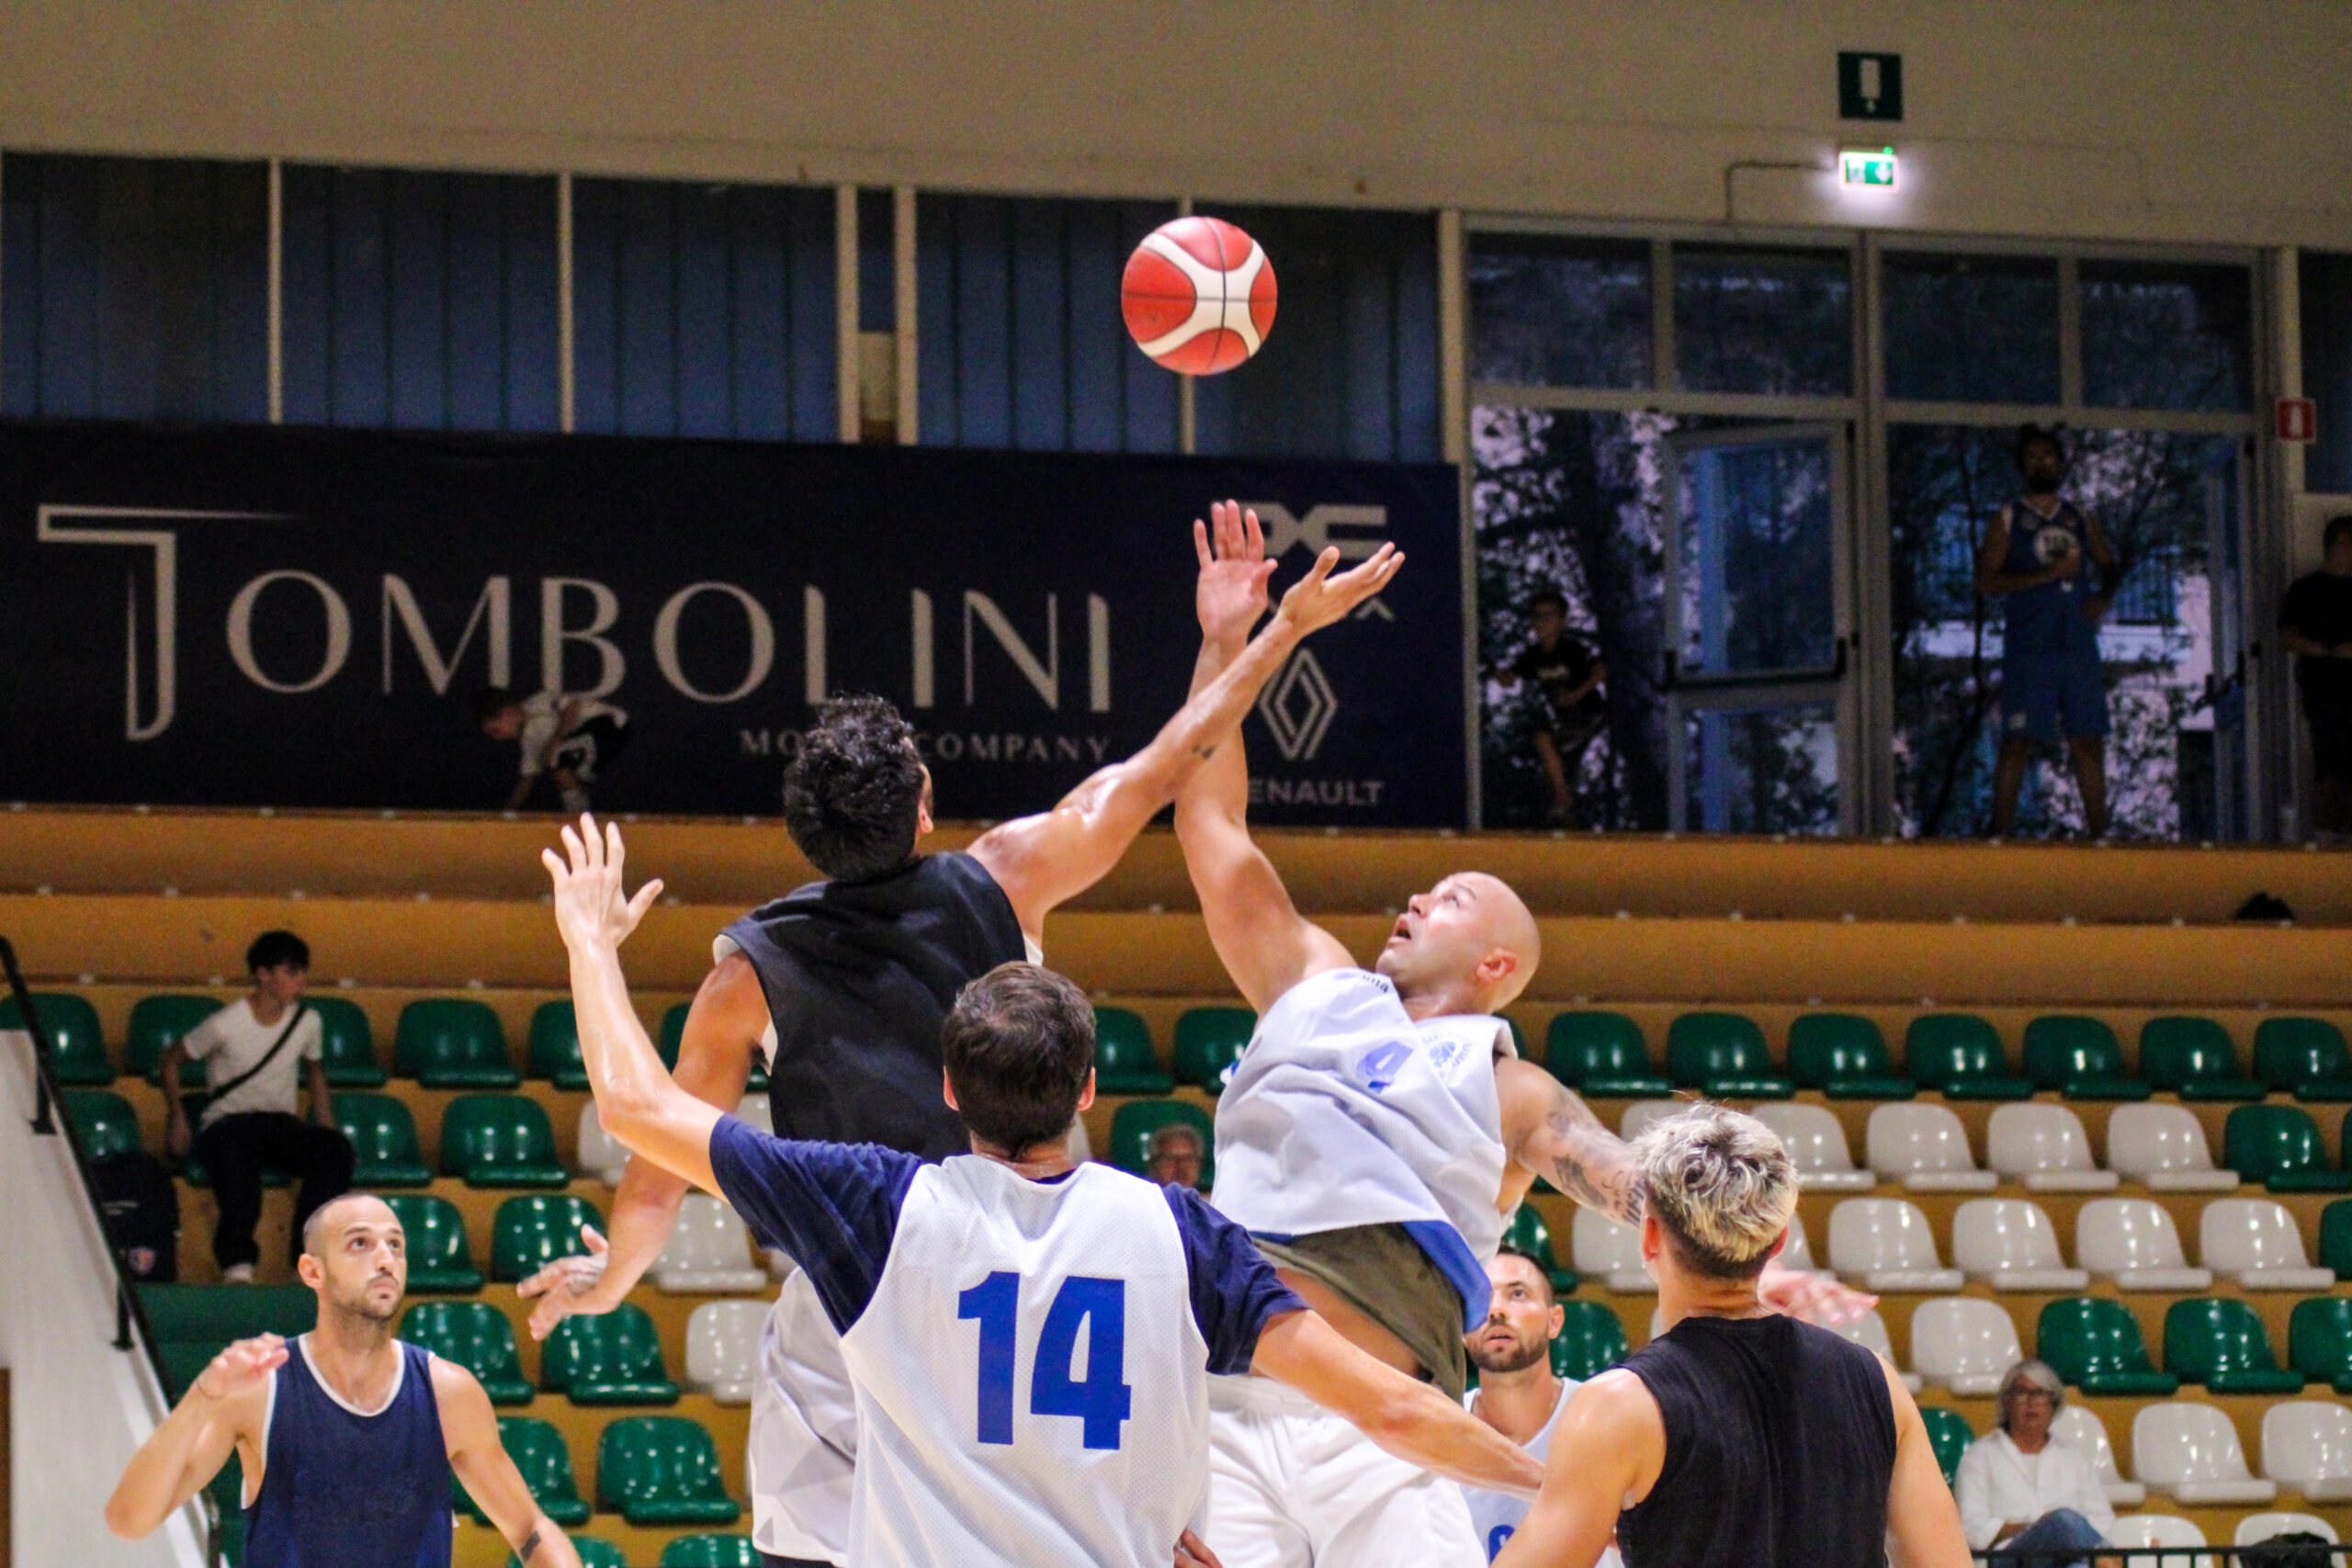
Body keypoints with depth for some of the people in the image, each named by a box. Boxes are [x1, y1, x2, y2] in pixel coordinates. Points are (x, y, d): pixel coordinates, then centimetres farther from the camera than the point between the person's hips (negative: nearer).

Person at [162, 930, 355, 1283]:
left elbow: (315, 1072, 21)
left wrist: (327, 1133, 12)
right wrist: (177, 1117, -6)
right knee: (236, 1149, -43)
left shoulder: (307, 1022, 3)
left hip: (282, 1124, 4)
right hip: (227, 1123, -4)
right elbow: (172, 1059, 4)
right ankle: (237, 1263, -42)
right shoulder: (226, 1026, -10)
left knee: (338, 1152, -29)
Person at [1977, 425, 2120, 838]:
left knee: (2089, 740, 4)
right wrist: (2046, 575, -15)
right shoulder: (2008, 520, 4)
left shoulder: (2081, 520, 17)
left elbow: (2108, 564, 26)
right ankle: (2001, 832, -10)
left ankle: (2099, 832, 9)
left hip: (2078, 643, 4)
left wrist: (2105, 595, 3)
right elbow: (1987, 580, -6)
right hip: (2029, 645, -4)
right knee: (2017, 740, -10)